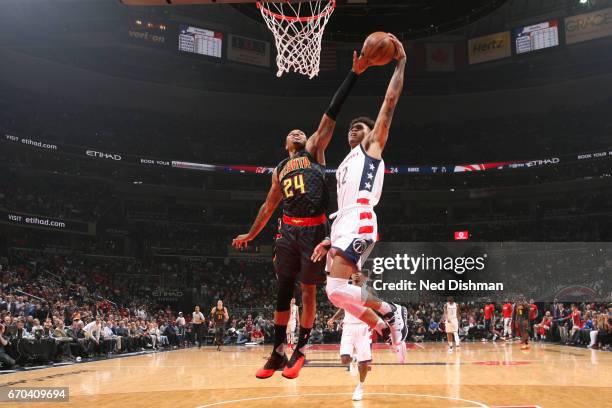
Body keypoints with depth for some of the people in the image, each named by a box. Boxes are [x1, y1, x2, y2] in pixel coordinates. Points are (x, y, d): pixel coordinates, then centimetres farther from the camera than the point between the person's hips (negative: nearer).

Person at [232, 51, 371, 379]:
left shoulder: (315, 150, 10)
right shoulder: (279, 170, 21)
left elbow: (330, 115, 1)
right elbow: (269, 206, 28)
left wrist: (353, 75, -7)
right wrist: (251, 234, 32)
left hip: (314, 230, -4)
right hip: (289, 231, 4)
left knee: (308, 290, 1)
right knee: (283, 290, 5)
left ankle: (300, 351, 11)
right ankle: (278, 352, 13)